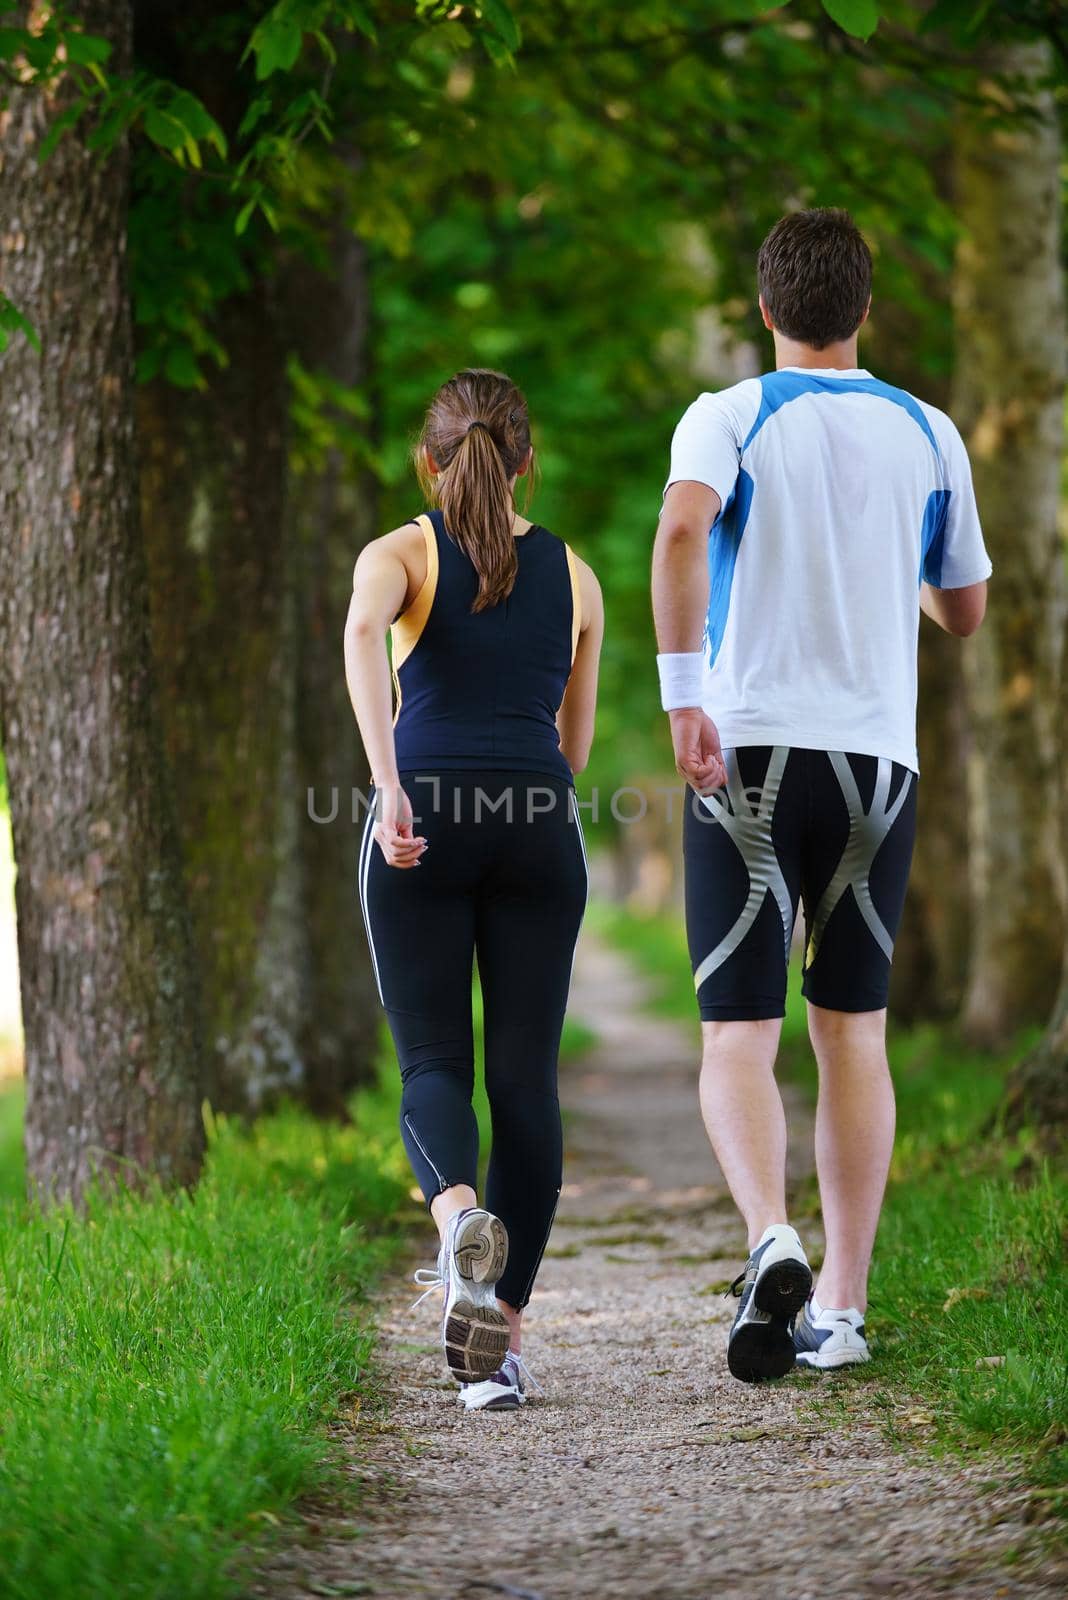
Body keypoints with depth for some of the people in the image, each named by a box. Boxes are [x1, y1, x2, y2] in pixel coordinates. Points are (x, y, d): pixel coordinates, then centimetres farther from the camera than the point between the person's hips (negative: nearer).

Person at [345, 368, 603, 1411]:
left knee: (433, 1062, 4)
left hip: (422, 825, -1)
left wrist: (390, 783, -23)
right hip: (537, 823, 1)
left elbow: (362, 630, -18)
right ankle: (501, 1340, -2)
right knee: (525, 1078, 4)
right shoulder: (573, 574, 15)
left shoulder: (401, 552, 6)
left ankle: (460, 1213, -30)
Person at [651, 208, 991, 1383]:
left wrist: (684, 695, -22)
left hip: (750, 756, -2)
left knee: (737, 1035, 0)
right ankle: (841, 1307, 8)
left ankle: (771, 1237, -25)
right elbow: (964, 612, 17)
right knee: (853, 1032, 10)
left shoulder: (729, 417, -1)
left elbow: (682, 531, -22)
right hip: (879, 757, 2)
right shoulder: (928, 436, 8)